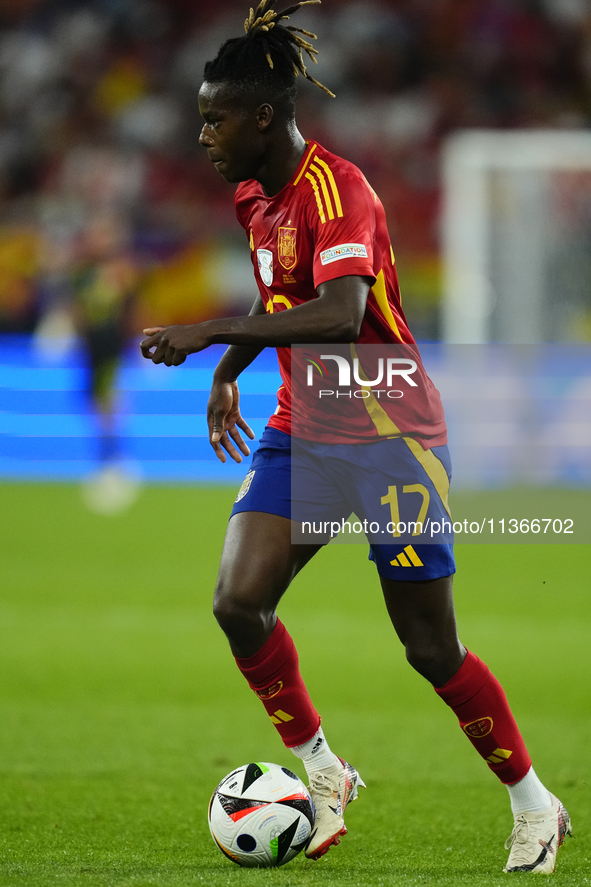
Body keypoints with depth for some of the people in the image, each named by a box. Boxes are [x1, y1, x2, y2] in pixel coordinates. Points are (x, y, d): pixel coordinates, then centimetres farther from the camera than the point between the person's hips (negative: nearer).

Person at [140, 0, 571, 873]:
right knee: (238, 601, -12)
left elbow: (340, 315, -36)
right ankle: (322, 772, 6)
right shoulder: (255, 198, 6)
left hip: (390, 435, -7)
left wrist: (214, 332, -38)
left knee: (431, 647, -3)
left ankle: (536, 806, 16)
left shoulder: (334, 188, -21)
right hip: (303, 430, 7)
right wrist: (228, 374, 21)